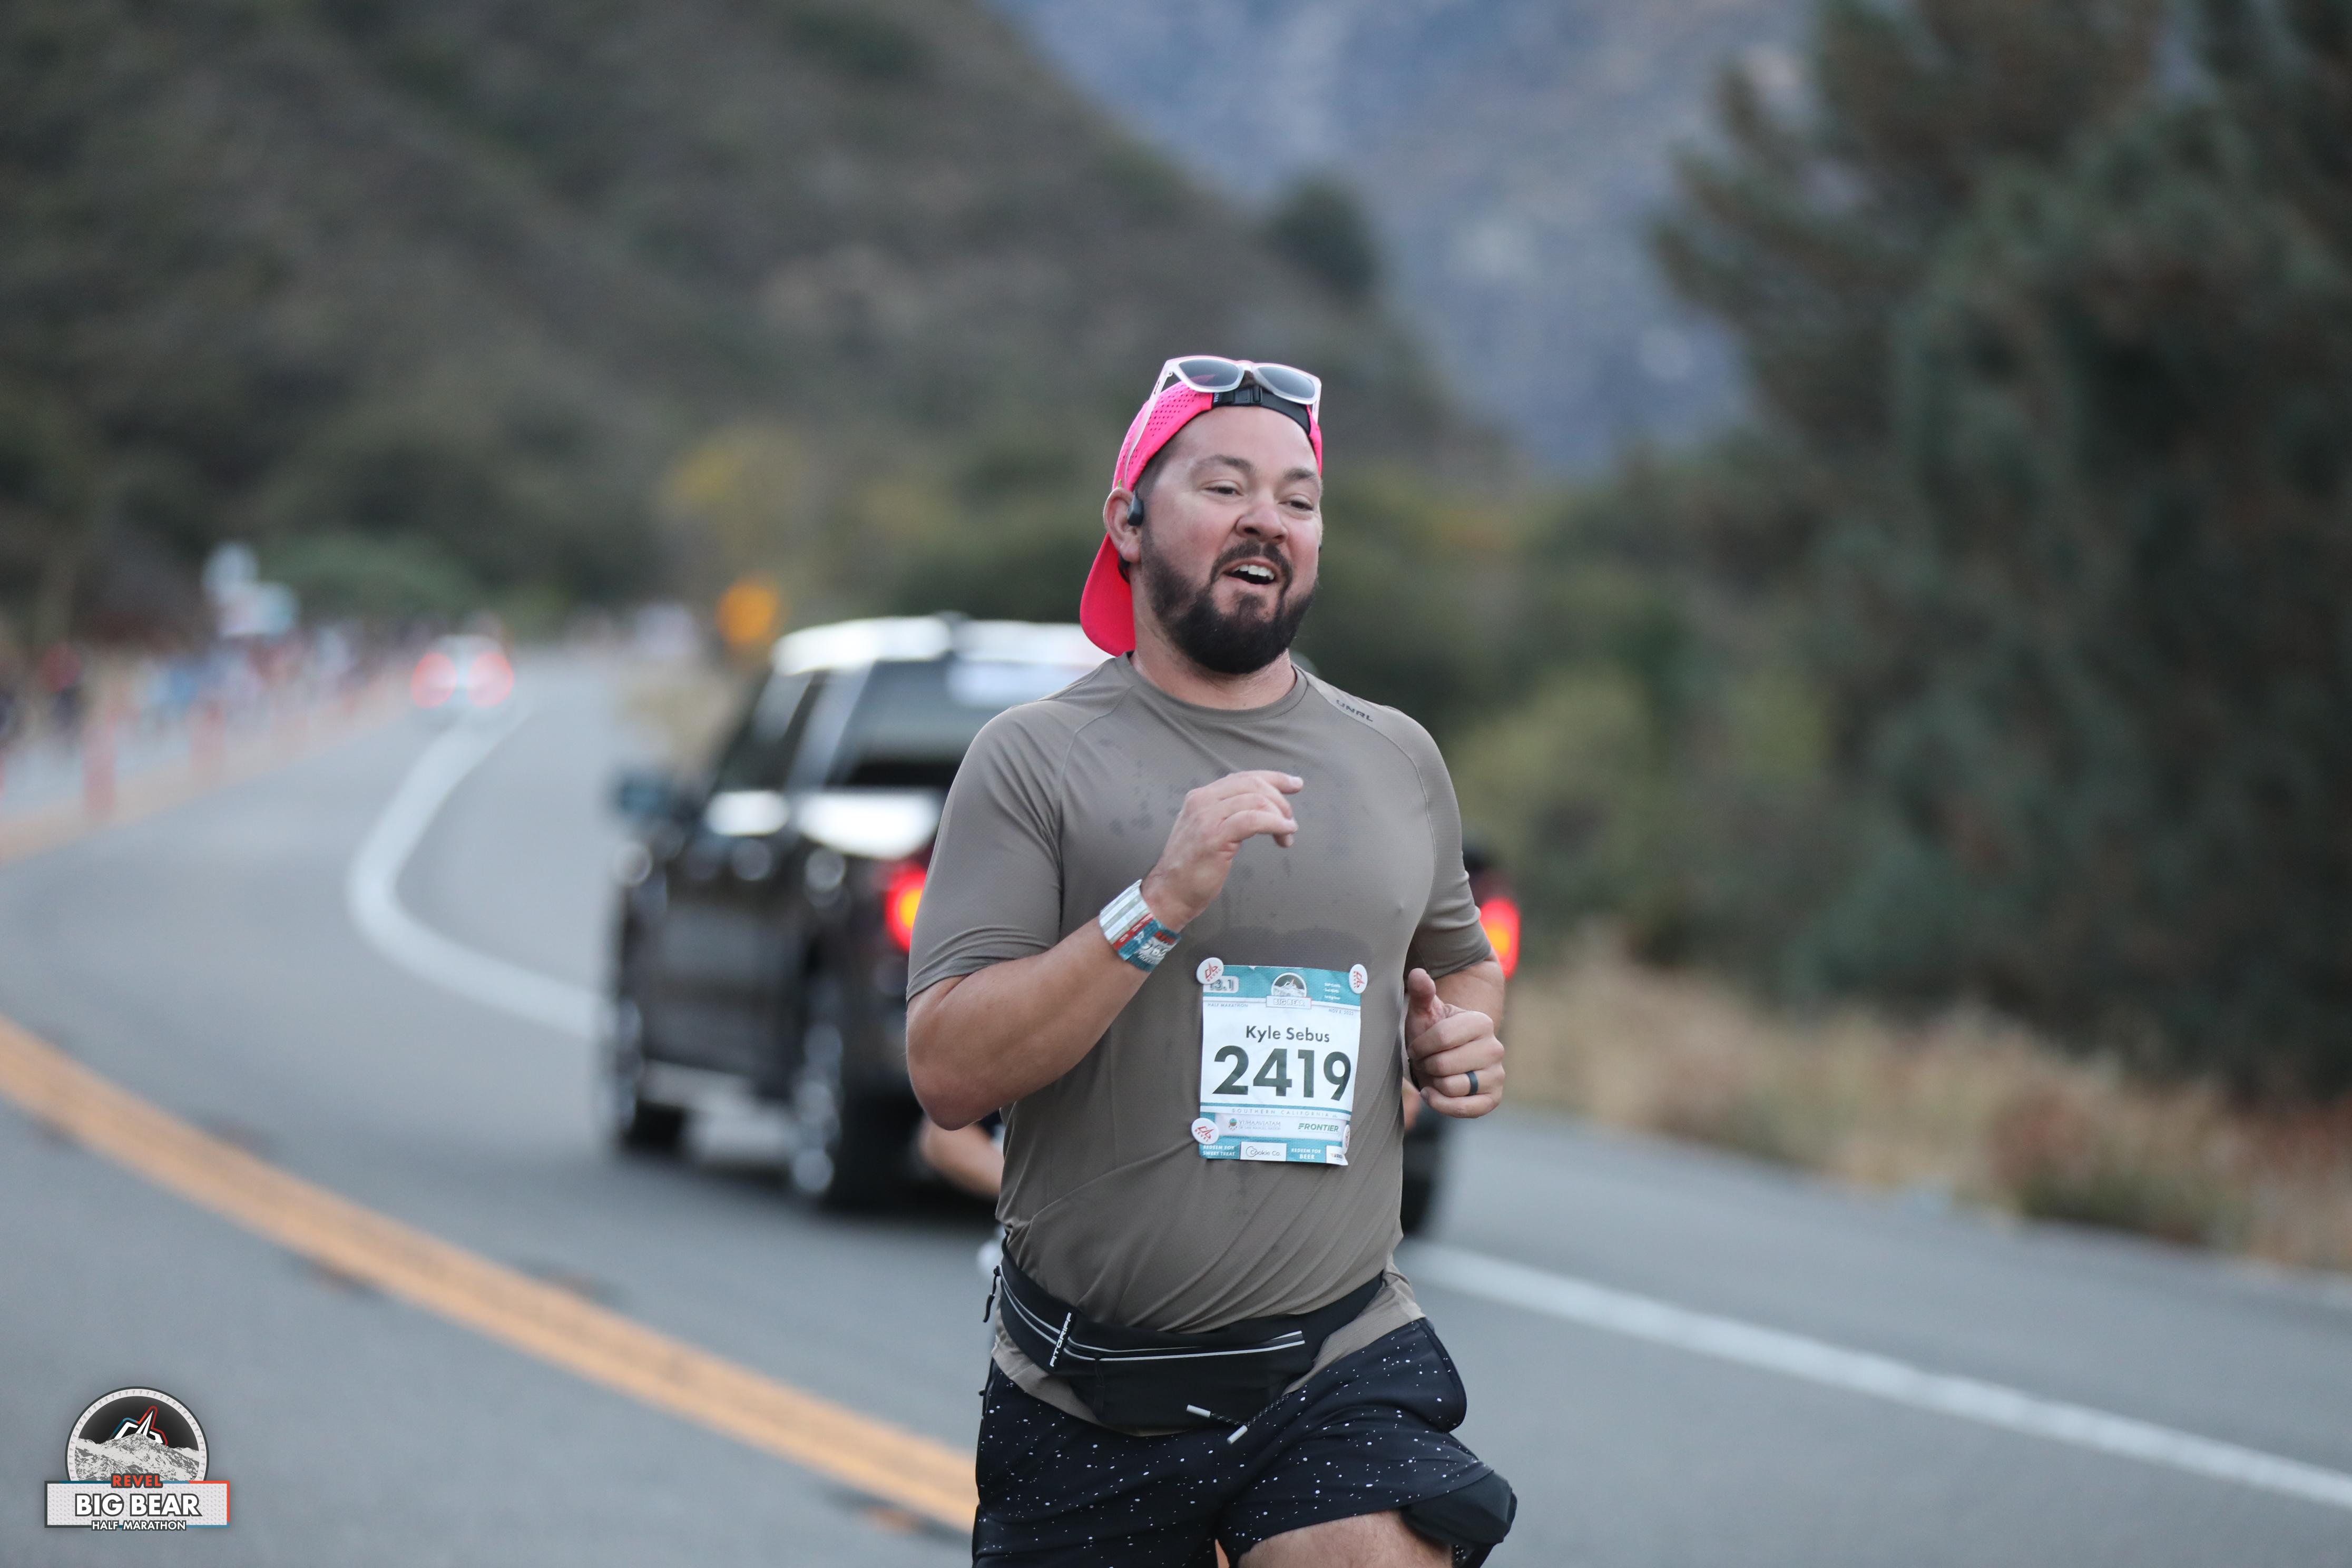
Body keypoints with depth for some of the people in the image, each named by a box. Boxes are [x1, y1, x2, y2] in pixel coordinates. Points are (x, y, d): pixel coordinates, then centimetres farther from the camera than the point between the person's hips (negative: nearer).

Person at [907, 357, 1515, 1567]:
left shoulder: (1397, 759, 11)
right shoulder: (1035, 762, -3)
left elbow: (1459, 960, 28)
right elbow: (946, 1073, -12)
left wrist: (1462, 1037, 4)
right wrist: (1158, 907, -22)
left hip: (1342, 1373, 2)